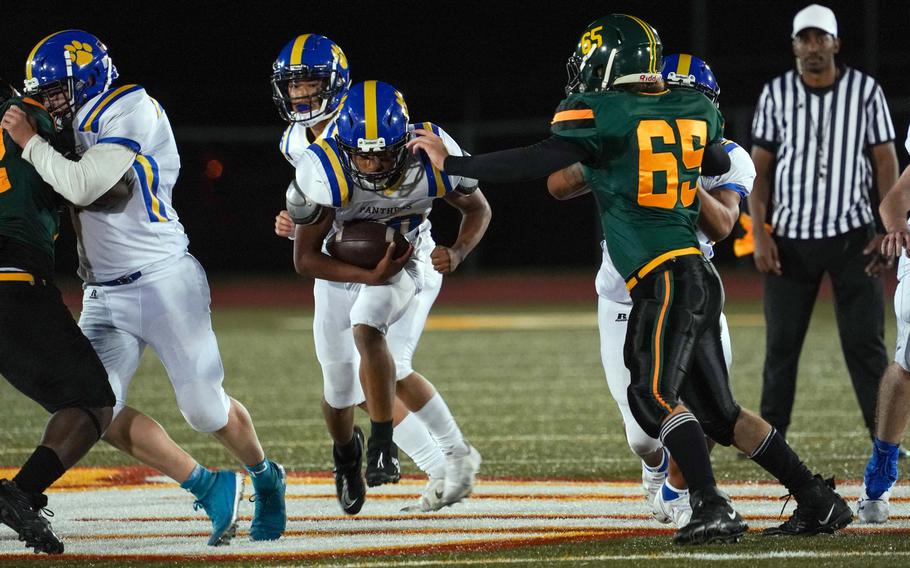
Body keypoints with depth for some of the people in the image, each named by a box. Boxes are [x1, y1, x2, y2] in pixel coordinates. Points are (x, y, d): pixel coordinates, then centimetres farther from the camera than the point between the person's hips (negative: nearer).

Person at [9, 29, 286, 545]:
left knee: (206, 411, 0)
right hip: (105, 298, 8)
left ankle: (266, 479, 31)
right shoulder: (81, 130, 11)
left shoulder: (133, 114, -15)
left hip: (164, 283, -8)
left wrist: (32, 142, -13)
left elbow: (83, 187, -24)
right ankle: (208, 488, 2)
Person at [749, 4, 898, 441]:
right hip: (790, 237, 1)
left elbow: (885, 161, 1)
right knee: (781, 340, 4)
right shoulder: (776, 94, 3)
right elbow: (760, 167, 6)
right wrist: (759, 233, -4)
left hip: (852, 236, -1)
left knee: (866, 340, -4)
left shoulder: (865, 91, 0)